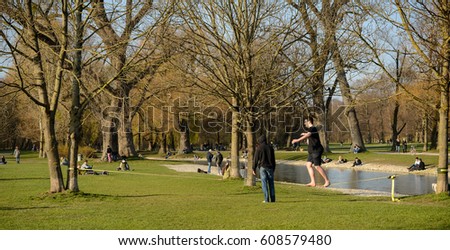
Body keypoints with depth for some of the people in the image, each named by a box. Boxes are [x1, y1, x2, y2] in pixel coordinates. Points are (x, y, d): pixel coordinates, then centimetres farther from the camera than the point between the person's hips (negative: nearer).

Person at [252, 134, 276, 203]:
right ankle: (272, 199, 5)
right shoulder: (270, 147, 9)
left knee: (264, 183, -3)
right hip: (270, 167, 3)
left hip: (262, 167, -3)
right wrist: (273, 168, 22)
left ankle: (266, 199, -8)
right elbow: (273, 159, 14)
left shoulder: (259, 148, -3)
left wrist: (254, 169, 1)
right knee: (271, 183, 7)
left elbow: (255, 159, -4)